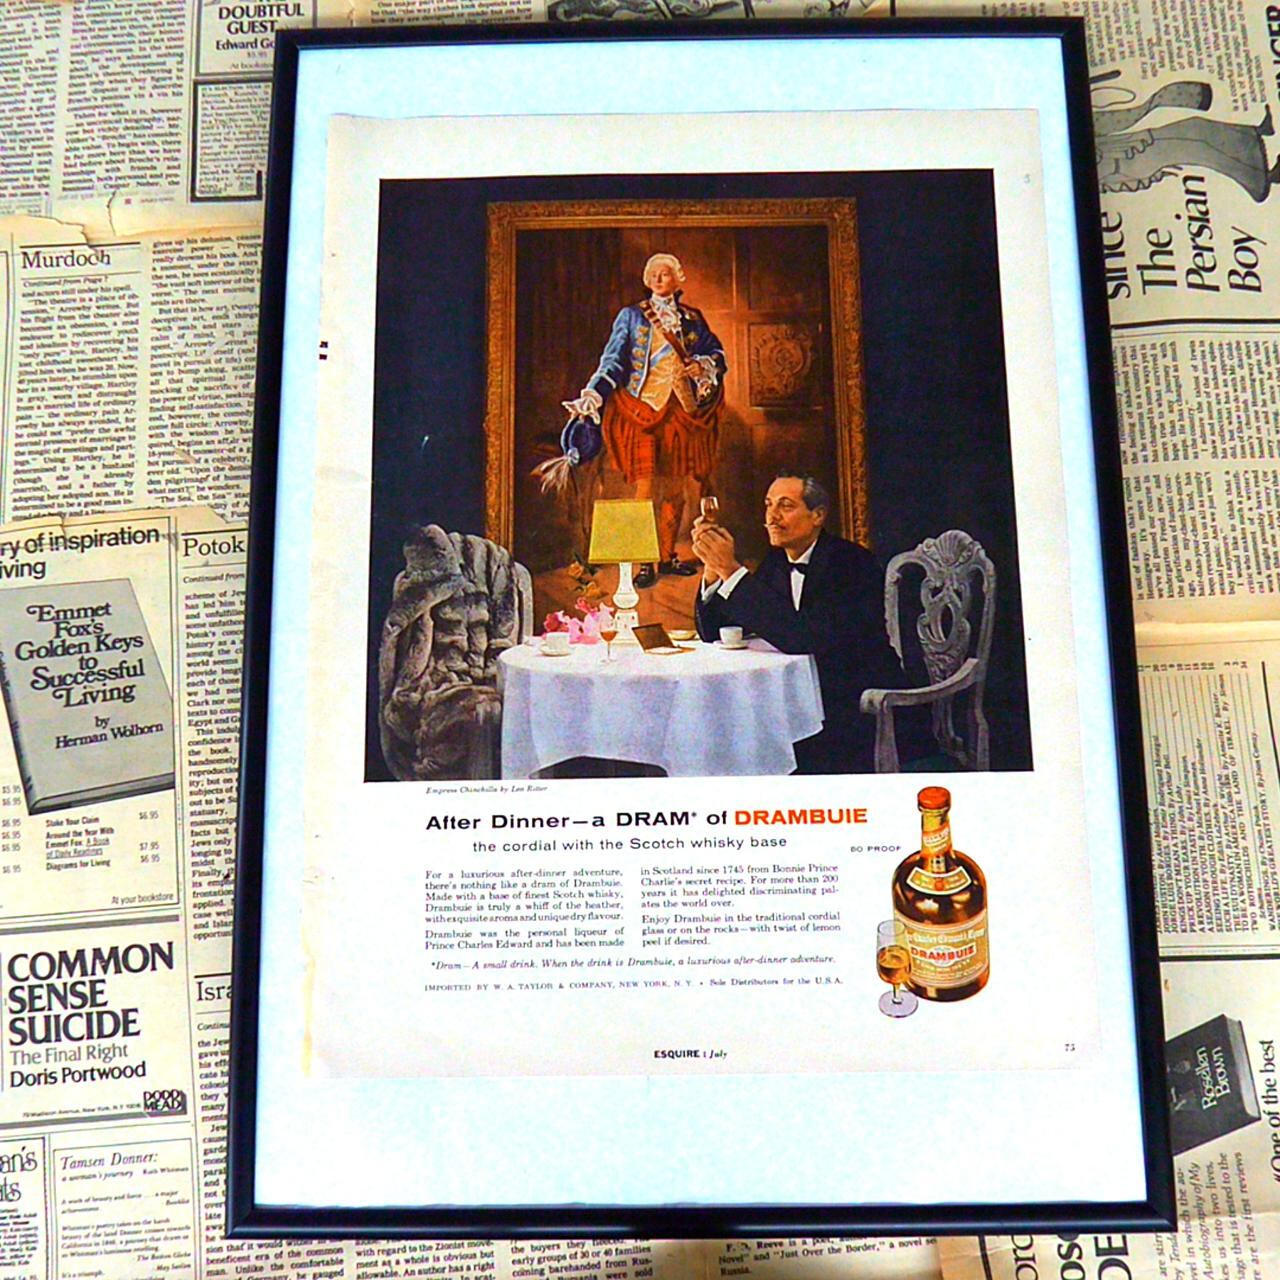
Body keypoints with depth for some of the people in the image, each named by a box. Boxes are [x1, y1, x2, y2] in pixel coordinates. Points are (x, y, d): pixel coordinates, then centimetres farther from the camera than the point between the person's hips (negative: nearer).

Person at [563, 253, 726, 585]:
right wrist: (593, 393, -16)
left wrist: (705, 365, -8)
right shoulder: (631, 316, 8)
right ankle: (645, 564, -5)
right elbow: (614, 359, -1)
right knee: (646, 487, -9)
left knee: (676, 488, 5)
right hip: (644, 406, -3)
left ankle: (668, 555, 15)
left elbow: (717, 353, 15)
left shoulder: (693, 318, 15)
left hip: (681, 408, 3)